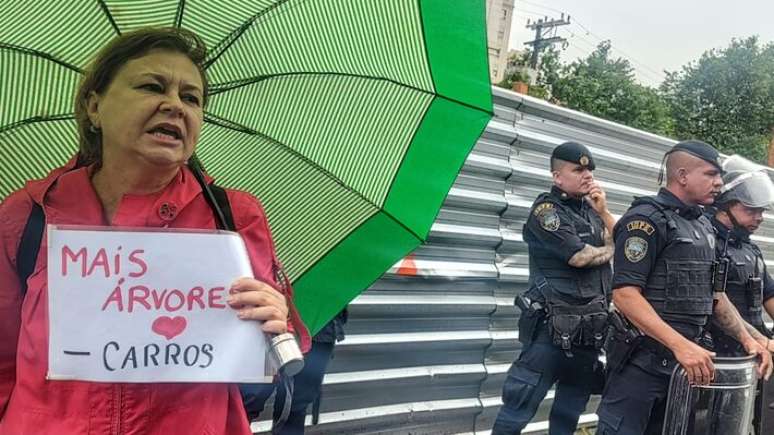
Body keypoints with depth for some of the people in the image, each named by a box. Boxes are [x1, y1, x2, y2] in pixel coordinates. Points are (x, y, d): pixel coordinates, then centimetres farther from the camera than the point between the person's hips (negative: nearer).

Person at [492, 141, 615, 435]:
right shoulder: (546, 209, -9)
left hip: (590, 327, 8)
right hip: (555, 326, -7)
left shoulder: (590, 208, 14)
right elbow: (579, 257, -17)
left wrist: (604, 212, -3)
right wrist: (608, 248, 2)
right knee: (519, 409, -6)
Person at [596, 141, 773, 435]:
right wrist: (680, 344, -29)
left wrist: (747, 340, 8)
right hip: (642, 360, -8)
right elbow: (625, 294, -22)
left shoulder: (704, 227, 14)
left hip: (686, 359, 8)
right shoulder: (647, 219, -13)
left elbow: (714, 294, 21)